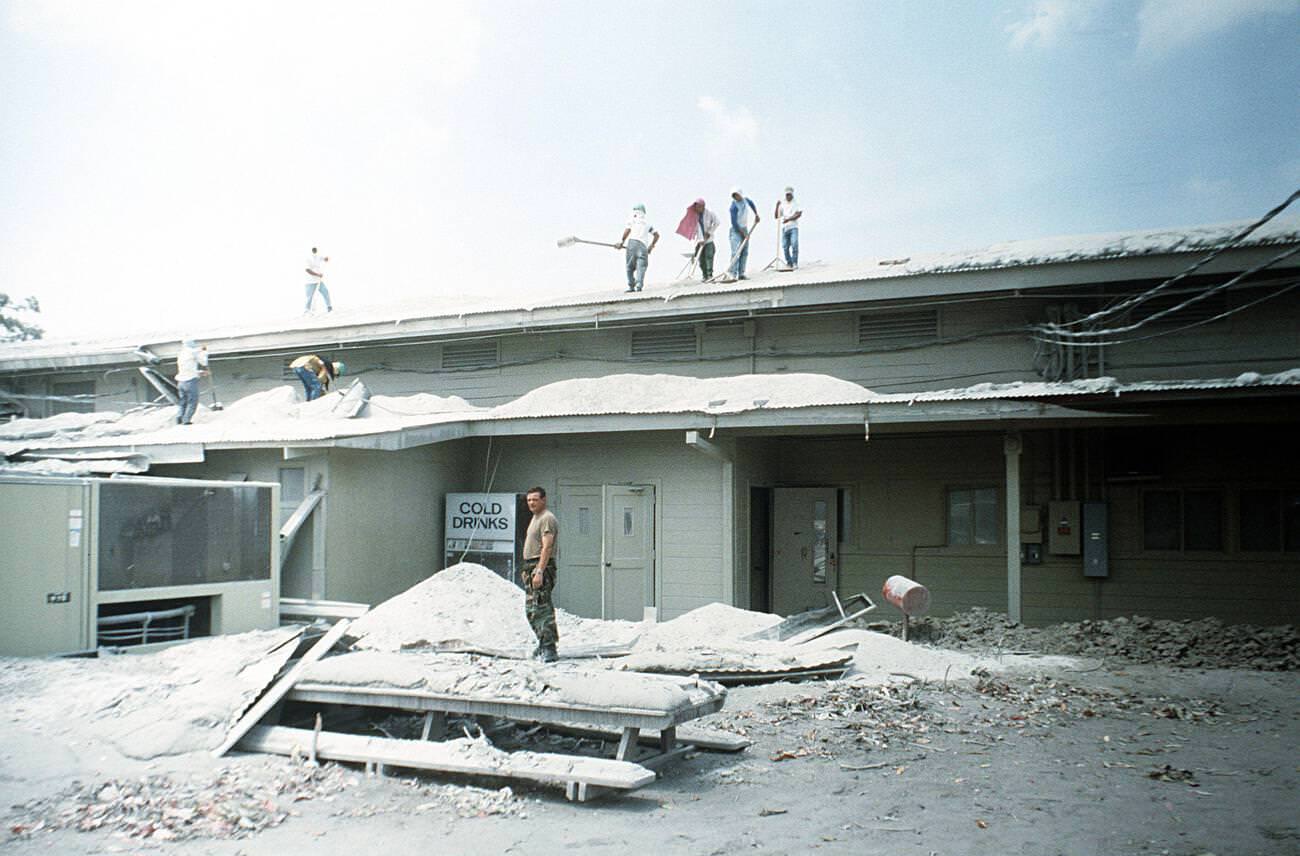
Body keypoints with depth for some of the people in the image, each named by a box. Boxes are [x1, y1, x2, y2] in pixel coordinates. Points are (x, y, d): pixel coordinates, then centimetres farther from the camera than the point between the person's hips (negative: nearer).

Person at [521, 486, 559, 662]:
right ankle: (544, 644, 24)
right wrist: (528, 570, 20)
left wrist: (539, 572, -27)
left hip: (542, 567, -11)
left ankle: (549, 649, -14)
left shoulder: (547, 519, -12)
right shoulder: (535, 518, 20)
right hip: (531, 566, 11)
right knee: (531, 609, 15)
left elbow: (547, 547, -21)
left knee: (542, 608, -14)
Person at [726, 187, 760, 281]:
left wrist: (756, 215, 26)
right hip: (736, 230, -8)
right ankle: (732, 274, -24)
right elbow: (734, 222, -22)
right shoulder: (734, 206, -22)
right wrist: (743, 233, -19)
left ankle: (741, 274, 9)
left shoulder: (745, 199, -1)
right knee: (736, 253, -18)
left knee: (745, 252, 6)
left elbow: (751, 203, 25)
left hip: (745, 229, 8)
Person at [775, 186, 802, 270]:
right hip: (784, 228, 3)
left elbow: (799, 214, -11)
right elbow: (777, 216, 9)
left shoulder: (796, 204, 4)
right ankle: (789, 263, 10)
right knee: (785, 247, -1)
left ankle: (795, 263, -11)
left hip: (793, 227, -3)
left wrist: (789, 219, -21)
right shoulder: (782, 203, 13)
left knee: (794, 244, -16)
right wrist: (777, 205, -3)